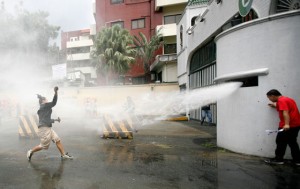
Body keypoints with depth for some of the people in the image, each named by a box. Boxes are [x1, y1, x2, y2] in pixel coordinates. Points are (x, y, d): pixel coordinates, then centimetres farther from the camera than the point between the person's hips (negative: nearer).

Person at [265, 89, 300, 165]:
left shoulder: (281, 100, -13)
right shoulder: (287, 99, 17)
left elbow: (285, 112, -25)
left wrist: (286, 124, -34)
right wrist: (276, 106, 23)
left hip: (288, 126, -10)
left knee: (281, 142, 0)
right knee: (292, 142, 17)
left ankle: (278, 159, 7)